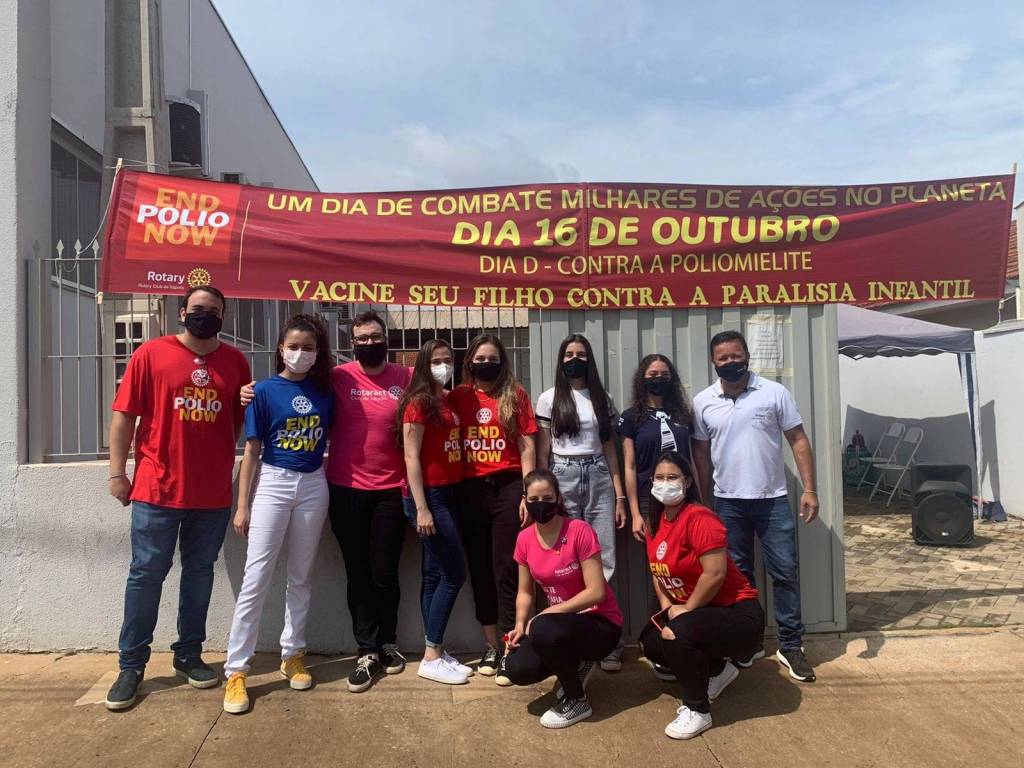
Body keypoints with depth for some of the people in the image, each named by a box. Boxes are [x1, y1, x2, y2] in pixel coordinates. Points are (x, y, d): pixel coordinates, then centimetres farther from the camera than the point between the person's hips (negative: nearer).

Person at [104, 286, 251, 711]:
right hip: (156, 489, -2)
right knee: (146, 575, 5)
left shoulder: (235, 361, 5)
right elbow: (124, 416, -2)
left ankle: (189, 655, 27)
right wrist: (118, 472, -4)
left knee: (200, 573, 13)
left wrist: (225, 465, -1)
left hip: (214, 492, 3)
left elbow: (241, 420, 11)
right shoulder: (150, 354, -2)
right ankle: (131, 666, 18)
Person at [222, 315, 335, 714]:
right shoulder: (265, 391, -4)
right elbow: (252, 451, -3)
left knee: (300, 577, 12)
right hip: (273, 483, -3)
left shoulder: (325, 392, 4)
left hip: (314, 486, 3)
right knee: (256, 579, -5)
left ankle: (293, 655, 26)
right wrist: (242, 506, -4)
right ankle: (236, 670, 3)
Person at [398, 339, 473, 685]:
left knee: (436, 575, 11)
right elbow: (411, 458, -14)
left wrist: (455, 494, 9)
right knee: (454, 573, -5)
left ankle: (435, 652, 19)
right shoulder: (418, 403, -11)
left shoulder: (449, 401, 12)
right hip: (428, 495, -8)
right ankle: (432, 657, 5)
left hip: (449, 493, 8)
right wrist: (421, 508, -17)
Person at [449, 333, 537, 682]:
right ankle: (491, 646, 21)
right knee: (479, 568, 9)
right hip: (471, 490, 3)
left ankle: (510, 648, 3)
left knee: (506, 568, -4)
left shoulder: (515, 395, 3)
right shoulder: (458, 396, 8)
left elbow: (526, 447, 0)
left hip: (508, 486, -3)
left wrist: (527, 494, -6)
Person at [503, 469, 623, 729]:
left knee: (543, 629, -34)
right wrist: (520, 625, -12)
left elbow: (596, 592, -21)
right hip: (562, 624, 6)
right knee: (517, 669, -18)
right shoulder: (524, 539, -2)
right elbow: (525, 591, 7)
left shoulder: (580, 531, -19)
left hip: (600, 623, -6)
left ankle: (577, 701, -8)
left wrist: (546, 614, -23)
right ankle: (576, 665, 14)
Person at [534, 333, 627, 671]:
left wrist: (620, 495, 5)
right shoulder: (549, 398, 3)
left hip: (599, 478, 2)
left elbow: (610, 449, 10)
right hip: (563, 478, -2)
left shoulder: (601, 398, 11)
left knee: (605, 560, -1)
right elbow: (542, 453, 3)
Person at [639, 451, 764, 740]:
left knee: (678, 633, -31)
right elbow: (658, 573, 11)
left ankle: (697, 710, -8)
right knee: (650, 640, 1)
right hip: (699, 612, 9)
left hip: (738, 613, -9)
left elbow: (715, 574, -27)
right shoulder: (655, 523, 4)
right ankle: (717, 670, 22)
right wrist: (668, 610, -5)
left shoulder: (700, 518, -22)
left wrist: (683, 611, -17)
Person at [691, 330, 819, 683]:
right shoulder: (703, 402, 1)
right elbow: (701, 451, 8)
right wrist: (704, 499, 7)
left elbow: (798, 441, -2)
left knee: (786, 571, 2)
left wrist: (809, 489, -8)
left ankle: (791, 645, 16)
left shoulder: (774, 393, -4)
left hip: (772, 499, -1)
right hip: (727, 502, 1)